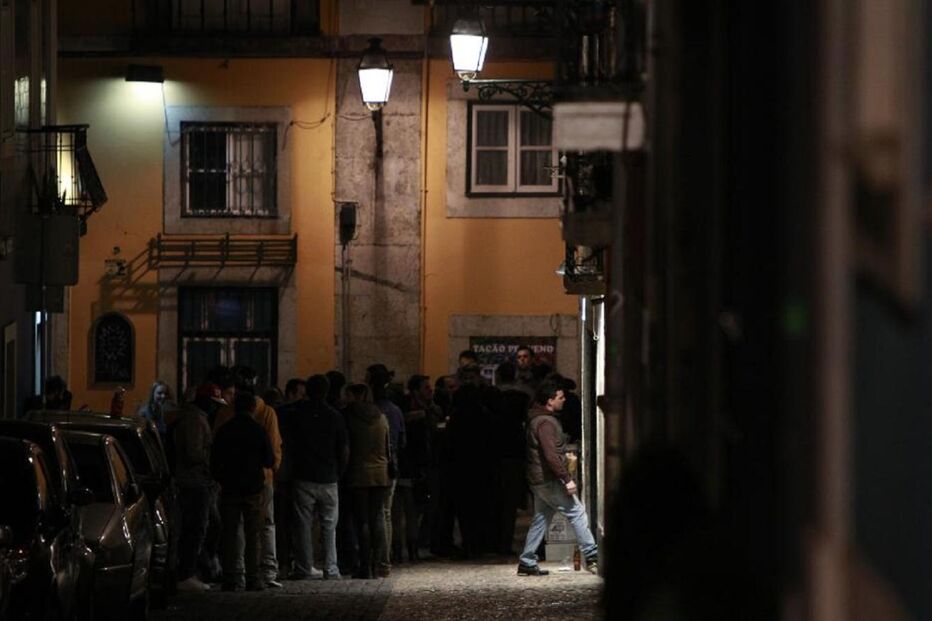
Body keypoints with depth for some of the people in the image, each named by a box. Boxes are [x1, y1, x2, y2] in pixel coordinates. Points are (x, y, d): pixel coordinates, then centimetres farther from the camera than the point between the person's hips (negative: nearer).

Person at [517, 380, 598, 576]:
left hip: (538, 479, 10)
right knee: (577, 512, -6)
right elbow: (551, 455, -25)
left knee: (540, 519, 12)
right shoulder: (545, 422, -18)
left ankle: (527, 562, 12)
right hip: (549, 479, -10)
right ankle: (591, 557, -7)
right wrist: (567, 479, -24)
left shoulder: (537, 419, 14)